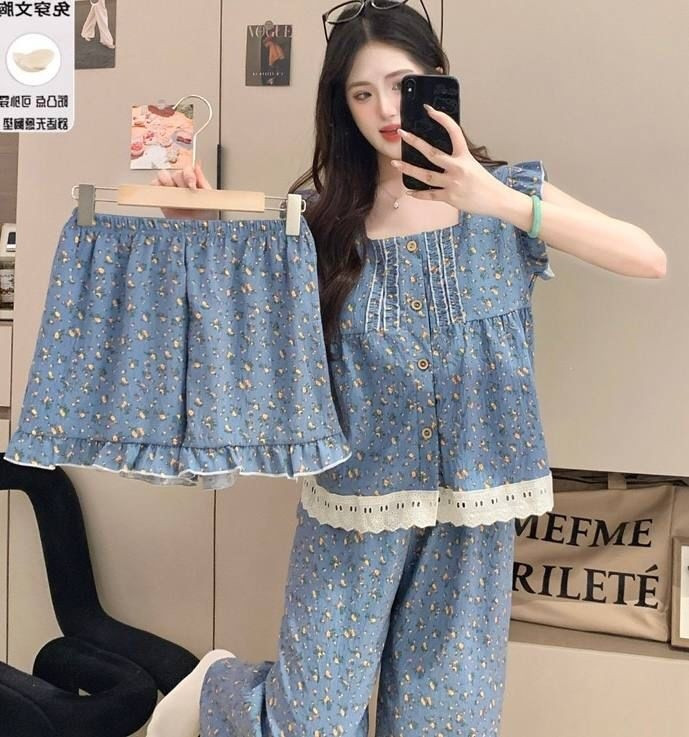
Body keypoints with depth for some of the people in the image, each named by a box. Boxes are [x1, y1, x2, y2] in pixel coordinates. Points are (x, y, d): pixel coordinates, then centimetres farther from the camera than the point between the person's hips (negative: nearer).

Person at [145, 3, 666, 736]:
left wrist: (499, 201, -26)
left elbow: (650, 260, -15)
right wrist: (199, 222, -20)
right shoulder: (322, 213, -2)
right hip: (355, 499, -1)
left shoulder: (507, 192, -2)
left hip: (470, 503, 1)